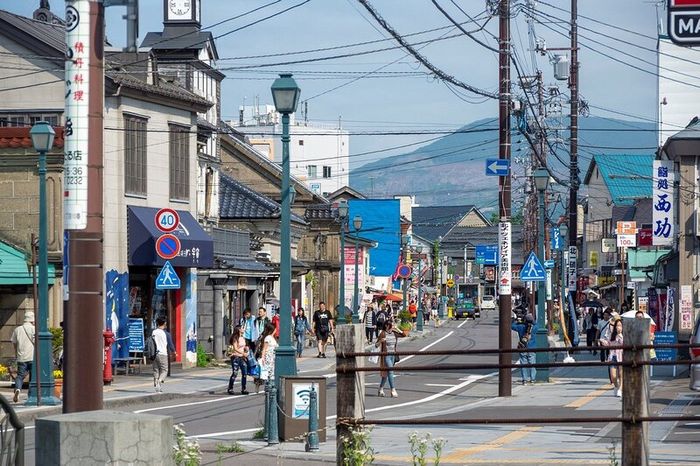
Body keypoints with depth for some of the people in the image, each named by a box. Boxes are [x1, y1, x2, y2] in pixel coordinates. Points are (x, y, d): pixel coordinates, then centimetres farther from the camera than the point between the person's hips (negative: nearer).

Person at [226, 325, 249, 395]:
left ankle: (243, 389, 7)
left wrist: (246, 348, 7)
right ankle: (230, 389, 1)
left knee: (245, 373, 1)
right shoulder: (235, 338, -7)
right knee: (234, 373, -8)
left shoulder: (243, 338, 16)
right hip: (236, 357, -7)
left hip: (242, 358, 7)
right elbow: (235, 348, -14)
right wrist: (243, 353, -19)